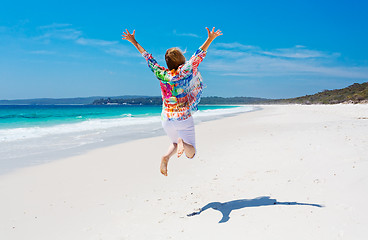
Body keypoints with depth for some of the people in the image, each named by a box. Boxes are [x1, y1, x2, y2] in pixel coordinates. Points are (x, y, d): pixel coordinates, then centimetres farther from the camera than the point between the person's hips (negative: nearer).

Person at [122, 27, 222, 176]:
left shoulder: (162, 74, -1)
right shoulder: (185, 71, -8)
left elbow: (148, 58, 9)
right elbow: (199, 55, -5)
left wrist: (134, 42, 19)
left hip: (167, 119, 3)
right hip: (184, 118, -3)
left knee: (175, 144, 27)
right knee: (190, 154, 4)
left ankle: (166, 157, -7)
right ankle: (183, 143, -31)